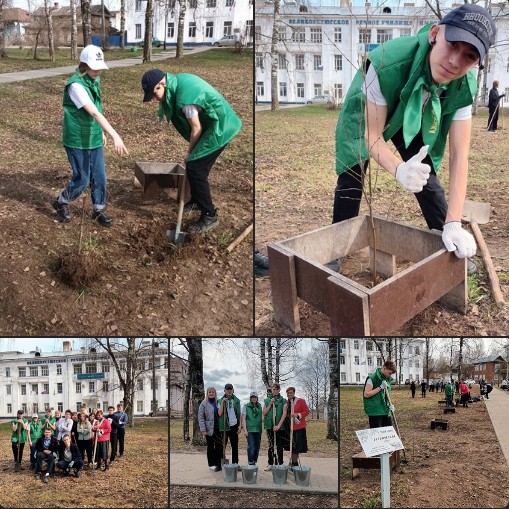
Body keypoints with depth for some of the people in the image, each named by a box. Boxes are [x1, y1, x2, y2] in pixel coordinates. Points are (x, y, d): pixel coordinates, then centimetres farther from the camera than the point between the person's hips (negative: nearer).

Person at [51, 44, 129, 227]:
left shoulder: (95, 80, 2)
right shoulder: (76, 85, -24)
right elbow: (94, 113, -33)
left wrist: (101, 133, 17)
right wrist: (115, 136, -39)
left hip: (94, 139, 7)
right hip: (77, 141, -7)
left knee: (99, 177, 9)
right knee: (82, 180, 3)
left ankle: (98, 210, 27)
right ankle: (61, 203, 28)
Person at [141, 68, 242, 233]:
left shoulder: (184, 98, -28)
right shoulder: (177, 80, 1)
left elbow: (196, 128, -20)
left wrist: (189, 153, -4)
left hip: (219, 128, -10)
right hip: (213, 123, 10)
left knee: (195, 168, -10)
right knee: (196, 166, 18)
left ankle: (209, 216, -4)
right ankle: (196, 200, 38)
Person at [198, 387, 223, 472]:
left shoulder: (218, 402, 7)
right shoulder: (204, 404, -2)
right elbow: (201, 417, -5)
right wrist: (203, 429, -13)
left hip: (218, 428, 3)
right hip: (209, 429, -3)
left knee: (219, 446, 3)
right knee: (210, 447, 6)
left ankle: (218, 464, 11)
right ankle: (212, 464, 15)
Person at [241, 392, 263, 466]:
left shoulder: (259, 406, 11)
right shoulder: (246, 406, 2)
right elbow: (243, 418, -1)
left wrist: (261, 429, 12)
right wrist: (245, 430, -9)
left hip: (258, 429, 4)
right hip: (250, 429, -4)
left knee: (257, 447, 5)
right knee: (251, 447, -11)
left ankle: (254, 462, 16)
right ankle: (250, 463, -7)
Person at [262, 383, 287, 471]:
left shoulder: (283, 401, 3)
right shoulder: (267, 400, 10)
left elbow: (284, 414, -4)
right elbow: (264, 413, 5)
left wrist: (279, 425, -12)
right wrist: (270, 404, -7)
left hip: (280, 426, -1)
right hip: (269, 426, 1)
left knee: (279, 446, 2)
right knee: (271, 445, 1)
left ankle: (280, 464, 8)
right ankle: (270, 464, 4)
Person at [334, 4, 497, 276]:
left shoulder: (464, 87, -30)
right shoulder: (386, 63, -44)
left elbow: (459, 154, -29)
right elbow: (372, 135, -36)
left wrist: (453, 225, -36)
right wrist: (399, 169, -58)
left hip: (413, 120, 3)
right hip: (365, 117, -3)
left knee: (427, 179, 4)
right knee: (350, 181, -9)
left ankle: (449, 249, 22)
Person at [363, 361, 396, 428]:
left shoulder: (388, 379, 9)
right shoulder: (372, 378, -13)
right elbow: (366, 394, -17)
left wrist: (389, 405, 2)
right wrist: (380, 387, -20)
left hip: (386, 411, 7)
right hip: (375, 412, -7)